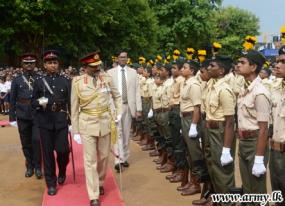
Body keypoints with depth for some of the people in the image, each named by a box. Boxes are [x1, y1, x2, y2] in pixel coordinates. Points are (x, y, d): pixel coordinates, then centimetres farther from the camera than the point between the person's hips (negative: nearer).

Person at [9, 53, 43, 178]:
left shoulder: (40, 79, 2)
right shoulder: (17, 80, 5)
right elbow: (12, 100, 6)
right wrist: (12, 117, 3)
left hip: (37, 114, -2)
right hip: (22, 115, 2)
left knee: (36, 140, -7)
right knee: (26, 142, 9)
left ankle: (37, 167, 6)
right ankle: (30, 166, 23)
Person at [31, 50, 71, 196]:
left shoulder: (66, 81, 4)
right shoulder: (39, 82, 5)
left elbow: (70, 103, 4)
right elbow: (33, 102, 7)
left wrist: (72, 122, 0)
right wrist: (39, 102, -17)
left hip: (61, 120, 0)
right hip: (45, 121, 1)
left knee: (62, 149, -2)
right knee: (47, 152, 4)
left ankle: (62, 172, 30)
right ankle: (51, 183, 15)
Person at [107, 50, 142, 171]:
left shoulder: (133, 72, 8)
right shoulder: (110, 72, 3)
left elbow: (137, 91, 4)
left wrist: (138, 109, -2)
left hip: (129, 106, 2)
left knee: (126, 133, 9)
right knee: (117, 133, -9)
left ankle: (125, 158, 20)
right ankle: (118, 160, -11)